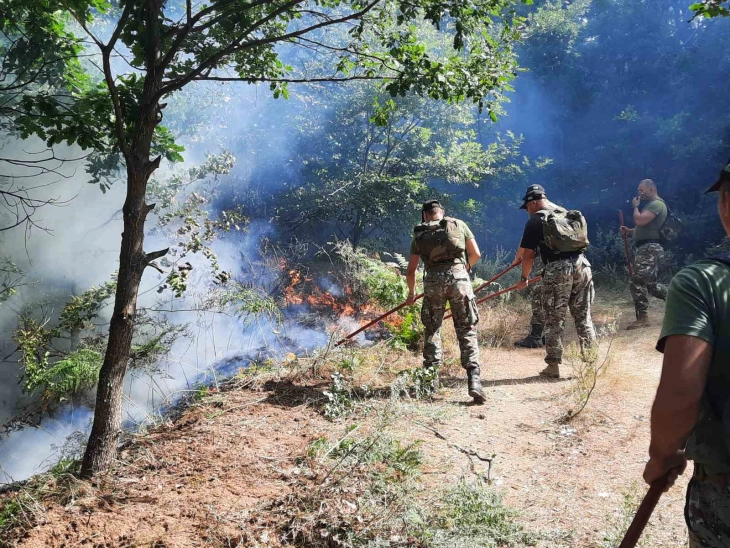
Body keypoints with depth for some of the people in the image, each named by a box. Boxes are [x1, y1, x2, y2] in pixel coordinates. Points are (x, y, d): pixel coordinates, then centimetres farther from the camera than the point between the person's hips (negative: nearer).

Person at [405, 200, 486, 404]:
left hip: (433, 280, 1)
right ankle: (474, 380, -8)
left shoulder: (420, 234, 17)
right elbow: (476, 254, 15)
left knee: (431, 330, 17)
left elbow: (411, 271, 17)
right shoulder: (458, 224, 17)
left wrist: (411, 292, 33)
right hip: (459, 277, 0)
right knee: (467, 331, 3)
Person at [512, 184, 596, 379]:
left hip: (557, 270, -5)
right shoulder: (566, 213, 20)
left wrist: (524, 278, 13)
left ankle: (553, 365, 7)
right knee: (584, 317, 12)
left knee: (554, 320, 3)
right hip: (581, 265, 6)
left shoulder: (535, 221, 0)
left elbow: (528, 255, -2)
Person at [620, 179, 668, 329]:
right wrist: (629, 231, 12)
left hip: (650, 249, -11)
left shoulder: (657, 204, -11)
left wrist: (635, 206, -5)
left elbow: (639, 220, -24)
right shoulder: (651, 205, 23)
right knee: (650, 284, 15)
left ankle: (642, 318, -10)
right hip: (647, 249, 11)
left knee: (637, 283, -13)